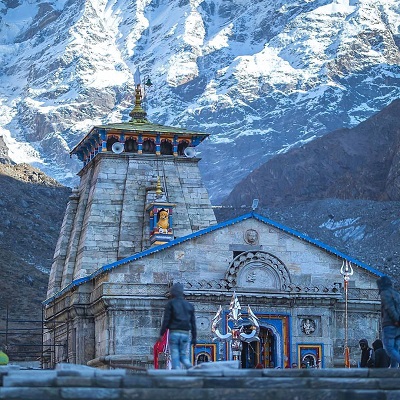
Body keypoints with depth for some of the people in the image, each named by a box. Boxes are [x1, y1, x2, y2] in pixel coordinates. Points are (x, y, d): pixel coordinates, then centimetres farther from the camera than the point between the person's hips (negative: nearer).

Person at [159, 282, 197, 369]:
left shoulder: (171, 303, -1)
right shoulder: (189, 305, 12)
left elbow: (166, 320, -7)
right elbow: (193, 322, 11)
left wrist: (161, 334, -4)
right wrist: (194, 337, 13)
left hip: (174, 333, -3)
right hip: (185, 334, 3)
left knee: (175, 356, 1)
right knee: (183, 355, 12)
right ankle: (190, 367, -16)